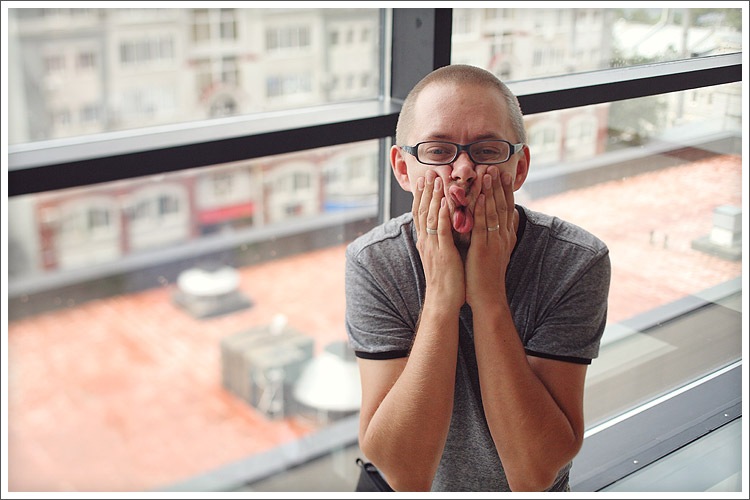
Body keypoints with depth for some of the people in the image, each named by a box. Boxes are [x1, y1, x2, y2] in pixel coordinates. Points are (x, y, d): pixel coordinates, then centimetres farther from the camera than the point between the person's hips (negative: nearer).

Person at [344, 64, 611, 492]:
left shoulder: (577, 262, -15)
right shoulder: (373, 262, -14)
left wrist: (488, 296, -26)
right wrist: (441, 297, -26)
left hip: (534, 493, 0)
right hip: (400, 491, 0)